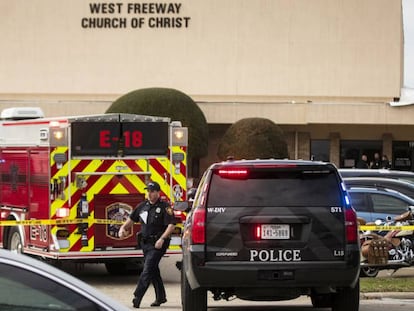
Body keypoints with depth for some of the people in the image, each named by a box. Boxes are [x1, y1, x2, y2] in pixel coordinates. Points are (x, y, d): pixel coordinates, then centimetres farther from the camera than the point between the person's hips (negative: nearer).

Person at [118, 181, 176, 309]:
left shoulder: (165, 207, -9)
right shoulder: (142, 206, 10)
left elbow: (171, 225, -16)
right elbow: (132, 219, 19)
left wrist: (162, 239, -25)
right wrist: (123, 228, 1)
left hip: (157, 244, -7)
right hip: (145, 243, 7)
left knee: (148, 269, -13)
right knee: (153, 270, 15)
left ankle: (137, 297, -18)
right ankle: (161, 297, 26)